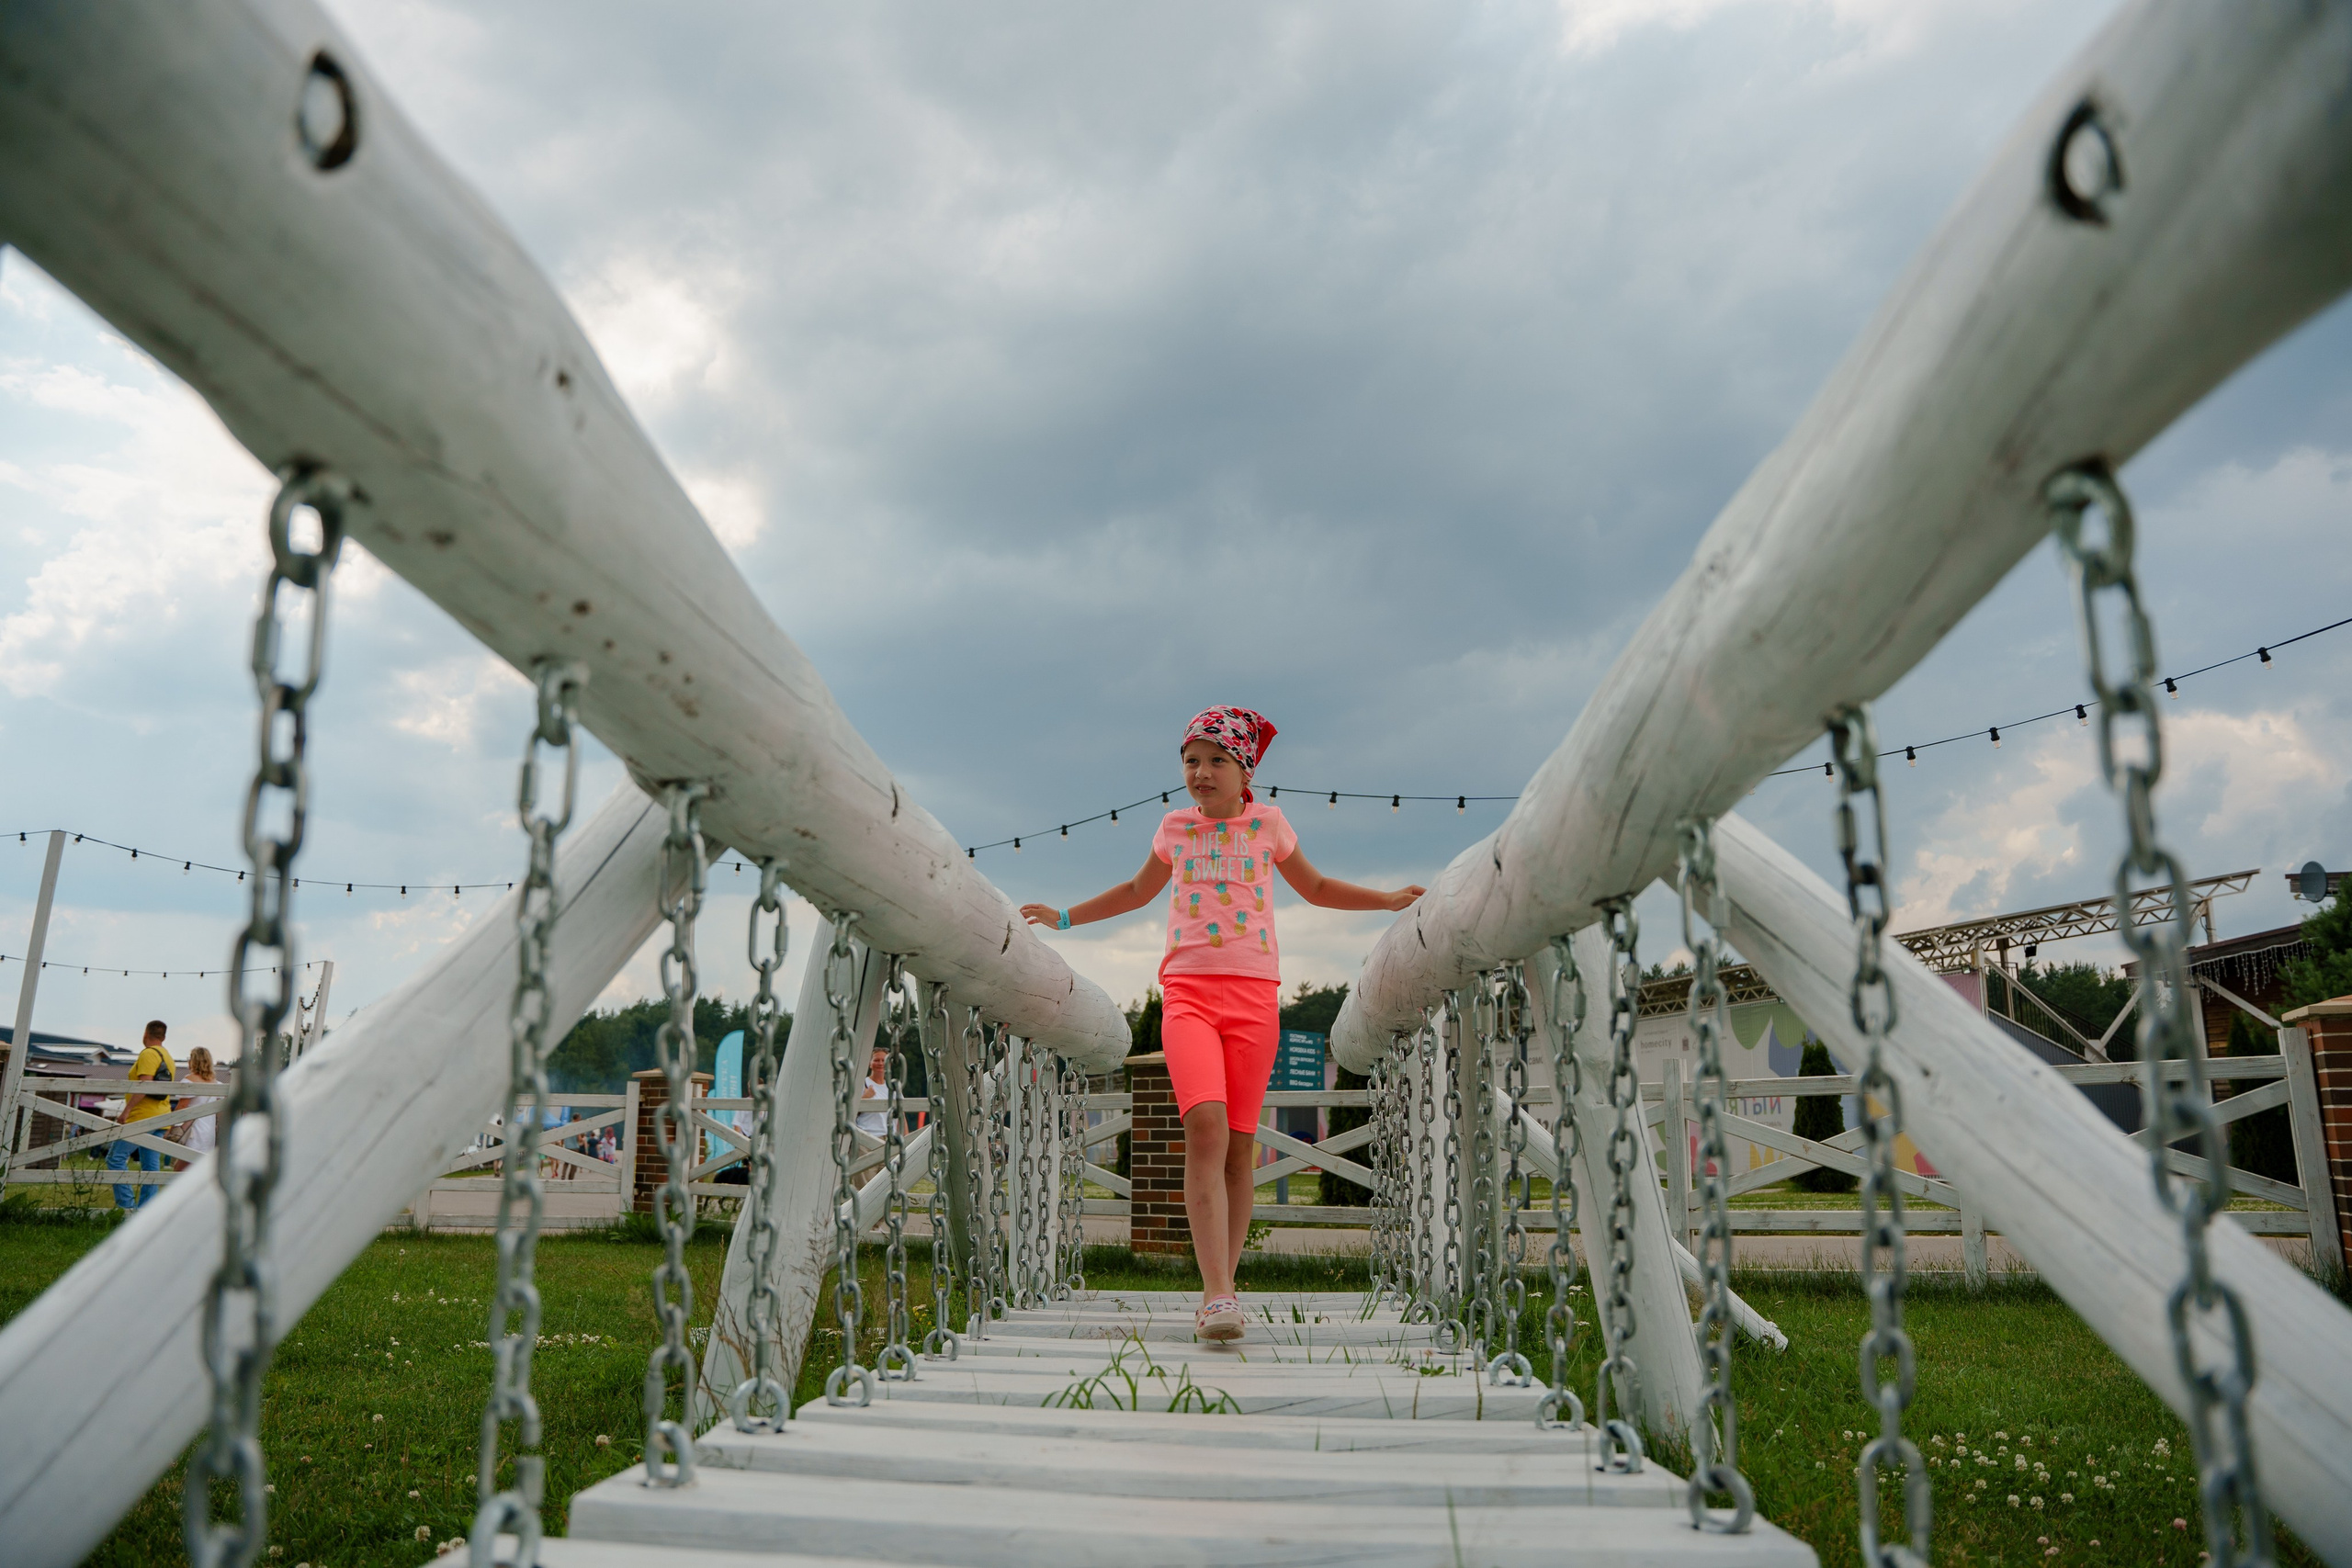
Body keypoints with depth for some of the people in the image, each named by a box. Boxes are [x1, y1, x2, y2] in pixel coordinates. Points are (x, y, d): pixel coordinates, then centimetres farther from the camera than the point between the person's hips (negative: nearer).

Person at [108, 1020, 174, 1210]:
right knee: (151, 1165, 6)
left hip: (143, 1116, -9)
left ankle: (126, 1204, -12)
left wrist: (127, 1108, -21)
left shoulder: (148, 1054, -8)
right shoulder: (168, 1057, 20)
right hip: (160, 1117, 9)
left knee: (116, 1158, -5)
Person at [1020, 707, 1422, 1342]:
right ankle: (1218, 1295, -25)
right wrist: (1066, 917, 32)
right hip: (1187, 990, 0)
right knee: (1206, 1126, -21)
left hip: (1254, 992, 1)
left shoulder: (1267, 821, 11)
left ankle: (1218, 1293, 10)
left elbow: (1316, 889, 26)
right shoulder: (1175, 827, 14)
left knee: (1239, 1145, -1)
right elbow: (1139, 891, 32)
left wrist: (1390, 899, 19)